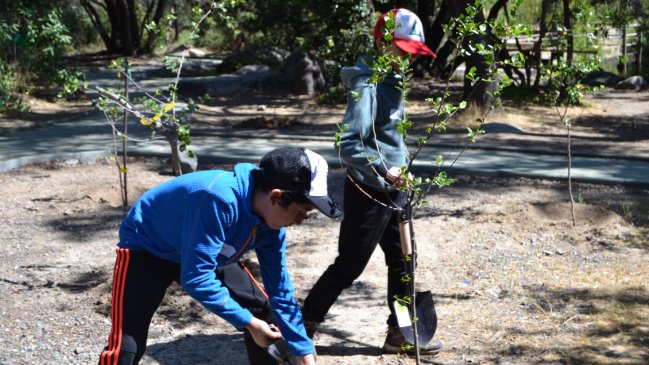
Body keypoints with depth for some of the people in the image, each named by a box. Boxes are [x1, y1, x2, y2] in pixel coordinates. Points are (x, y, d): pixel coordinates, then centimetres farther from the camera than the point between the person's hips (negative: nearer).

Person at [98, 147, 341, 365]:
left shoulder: (271, 221, -14)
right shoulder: (220, 199, -39)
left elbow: (279, 288, -3)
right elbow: (196, 278, -37)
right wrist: (247, 322, -27)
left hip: (205, 253, 8)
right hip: (147, 249, -7)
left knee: (264, 311, 4)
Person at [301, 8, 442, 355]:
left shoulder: (391, 81, 9)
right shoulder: (367, 86, -19)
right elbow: (349, 145, -26)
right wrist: (383, 170, -36)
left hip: (393, 191, 9)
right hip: (368, 193, -9)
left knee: (402, 262, 13)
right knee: (348, 267, 1)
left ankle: (399, 333, 24)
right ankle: (303, 324, 16)